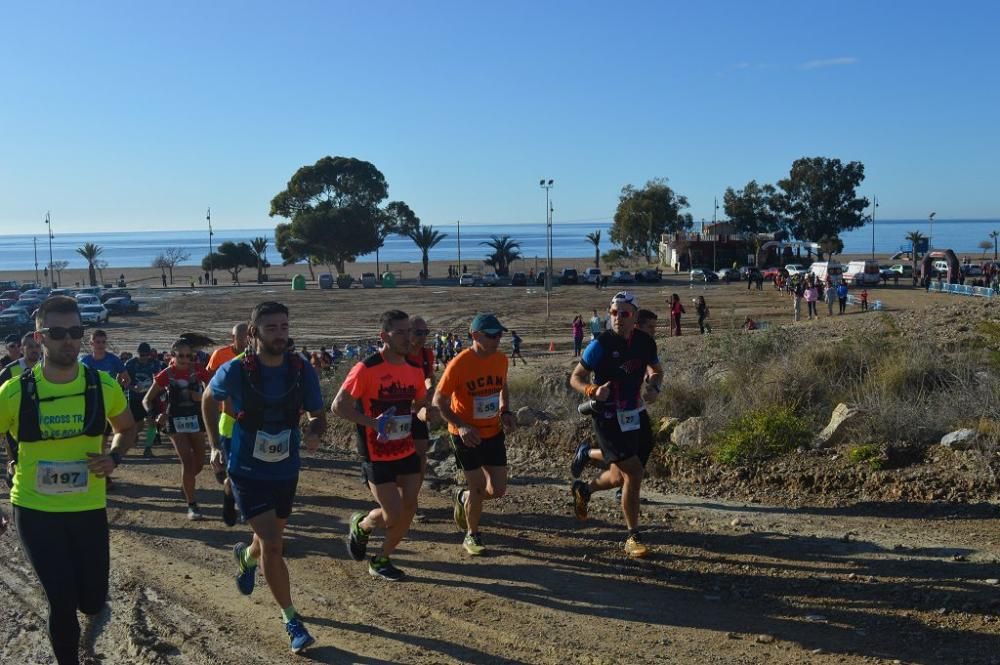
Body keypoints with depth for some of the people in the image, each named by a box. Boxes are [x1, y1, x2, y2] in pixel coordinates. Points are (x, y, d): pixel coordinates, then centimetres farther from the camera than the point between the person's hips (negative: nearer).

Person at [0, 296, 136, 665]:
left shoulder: (103, 386, -7)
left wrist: (113, 457, -7)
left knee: (93, 600, 9)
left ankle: (90, 606, 48)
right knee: (63, 602, -3)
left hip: (89, 508, 2)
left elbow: (127, 429, 11)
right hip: (34, 510, -2)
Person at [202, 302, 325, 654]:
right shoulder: (235, 371, -18)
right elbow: (209, 400, 4)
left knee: (271, 540, 22)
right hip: (247, 471, -3)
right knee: (272, 545, -12)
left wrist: (314, 433, -25)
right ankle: (291, 619, 4)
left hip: (286, 470, 4)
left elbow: (318, 415, -2)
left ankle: (246, 557, 59)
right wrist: (215, 445, 0)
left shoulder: (302, 370, -12)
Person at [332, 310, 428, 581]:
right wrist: (373, 422, -25)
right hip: (377, 456, -6)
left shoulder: (415, 370, 2)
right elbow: (338, 406, -16)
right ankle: (360, 525, 28)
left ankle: (381, 561, 26)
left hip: (407, 453, 6)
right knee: (392, 515, -6)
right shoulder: (366, 369, -17)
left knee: (409, 510, 6)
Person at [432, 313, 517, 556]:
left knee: (498, 490, 4)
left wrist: (505, 412, 0)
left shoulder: (501, 360, -3)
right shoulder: (459, 364, -20)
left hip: (494, 433, 5)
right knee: (478, 488, 0)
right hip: (467, 436, -5)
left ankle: (463, 498, 36)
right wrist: (461, 426, -26)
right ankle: (472, 536, 25)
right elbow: (439, 401, -14)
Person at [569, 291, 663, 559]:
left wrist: (654, 387, -5)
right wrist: (593, 391, -28)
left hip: (636, 416, 6)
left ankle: (584, 489, 45)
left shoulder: (645, 342, 0)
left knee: (620, 477, 13)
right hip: (609, 419, -6)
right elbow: (575, 378, -8)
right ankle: (633, 537, 4)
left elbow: (657, 371, 17)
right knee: (633, 473, -12)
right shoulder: (601, 345, -15)